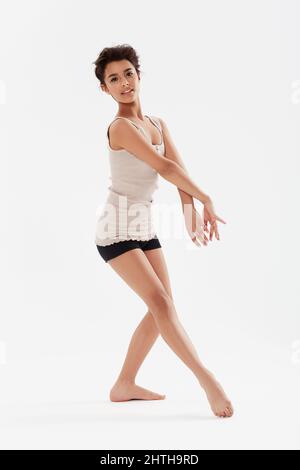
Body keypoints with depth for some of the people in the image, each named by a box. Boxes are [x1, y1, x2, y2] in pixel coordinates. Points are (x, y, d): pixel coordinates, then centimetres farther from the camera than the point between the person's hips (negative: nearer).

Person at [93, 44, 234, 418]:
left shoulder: (158, 125, 8)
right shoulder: (121, 127, -16)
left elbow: (178, 169, -4)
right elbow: (165, 168, -20)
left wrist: (191, 211, -18)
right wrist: (206, 199, -13)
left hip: (144, 226, 9)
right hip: (117, 229, -8)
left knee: (162, 309, 7)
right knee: (160, 302, -17)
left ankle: (124, 385, 18)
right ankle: (208, 380, -16)